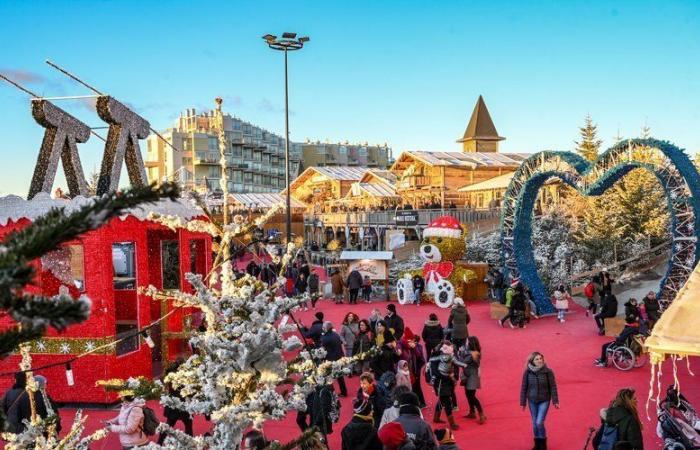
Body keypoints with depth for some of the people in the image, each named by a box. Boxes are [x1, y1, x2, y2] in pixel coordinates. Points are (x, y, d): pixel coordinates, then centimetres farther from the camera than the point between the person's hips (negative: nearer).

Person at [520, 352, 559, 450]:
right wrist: (523, 402, 2)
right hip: (532, 401, 2)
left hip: (544, 401, -2)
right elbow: (524, 388, -1)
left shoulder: (548, 371, -13)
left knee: (539, 423, -9)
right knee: (534, 423, 11)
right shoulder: (527, 372, -9)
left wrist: (555, 401, -6)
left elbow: (553, 387, -6)